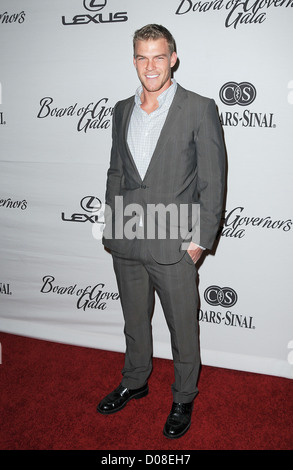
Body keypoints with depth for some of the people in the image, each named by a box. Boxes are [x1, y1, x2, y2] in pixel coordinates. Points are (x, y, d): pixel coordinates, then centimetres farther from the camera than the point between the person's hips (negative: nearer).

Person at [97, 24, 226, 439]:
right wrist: (113, 228, 9)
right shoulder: (122, 110, 9)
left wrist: (200, 240, -10)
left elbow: (213, 182, -7)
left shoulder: (200, 109, -7)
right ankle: (135, 383, 45)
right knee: (135, 322, 21)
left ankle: (183, 399, 35)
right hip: (126, 245, 5)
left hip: (174, 246, -4)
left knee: (183, 329, 11)